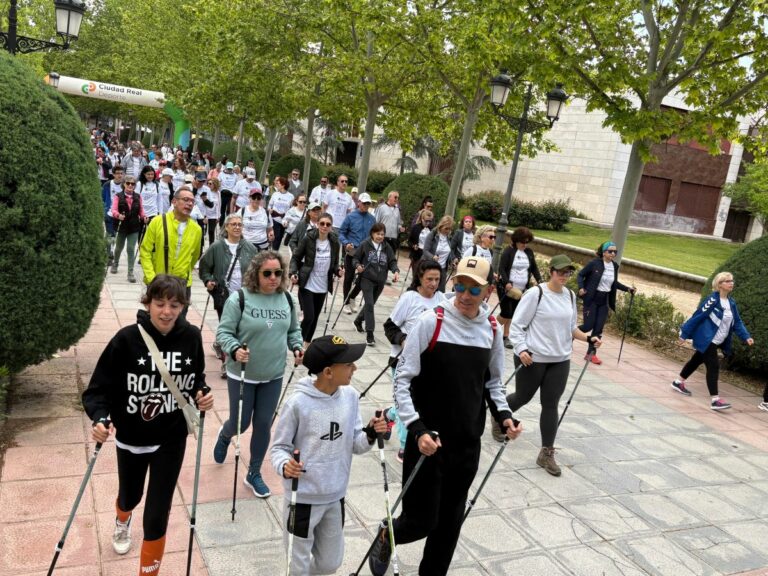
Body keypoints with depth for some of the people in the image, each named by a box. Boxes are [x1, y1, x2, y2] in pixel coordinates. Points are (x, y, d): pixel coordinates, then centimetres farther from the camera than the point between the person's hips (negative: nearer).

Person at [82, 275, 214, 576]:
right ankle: (122, 522, 66)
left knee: (158, 514, 3)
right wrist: (100, 418, -34)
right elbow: (98, 389, -17)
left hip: (171, 439, 0)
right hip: (131, 437, 0)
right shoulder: (127, 339, -22)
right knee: (130, 496, 27)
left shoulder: (191, 337, -14)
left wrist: (202, 397, -18)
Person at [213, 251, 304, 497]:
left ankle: (254, 474, 30)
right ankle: (224, 435, 48)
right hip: (242, 374, -3)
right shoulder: (239, 298, -16)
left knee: (264, 425, 10)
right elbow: (224, 332, -14)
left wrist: (296, 347, -6)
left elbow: (293, 330, 12)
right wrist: (234, 350, -32)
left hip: (273, 376, 4)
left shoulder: (287, 299, 0)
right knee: (240, 424, 9)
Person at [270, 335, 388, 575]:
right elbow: (279, 447, -10)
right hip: (303, 497, -5)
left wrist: (370, 435, -19)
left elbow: (354, 445, 1)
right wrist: (284, 466, -30)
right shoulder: (298, 403, -21)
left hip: (336, 497, 5)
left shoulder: (350, 396, -6)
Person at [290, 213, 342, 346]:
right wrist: (293, 273, -19)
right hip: (307, 285, -4)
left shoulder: (334, 242, -1)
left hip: (322, 286, 4)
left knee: (315, 317, 13)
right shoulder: (308, 239, -11)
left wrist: (338, 270, -11)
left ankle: (307, 343, 33)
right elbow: (296, 258, -3)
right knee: (309, 317, -11)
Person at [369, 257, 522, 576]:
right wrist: (417, 429, -20)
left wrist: (503, 415, -2)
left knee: (450, 521, 16)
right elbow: (402, 380, -12)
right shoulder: (431, 322, -14)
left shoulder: (492, 329, 1)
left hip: (468, 444, 4)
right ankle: (386, 535, 36)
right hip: (428, 441, -4)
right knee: (422, 520, 3)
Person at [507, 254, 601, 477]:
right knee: (523, 397, 12)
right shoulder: (535, 294, -13)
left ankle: (546, 453, 16)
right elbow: (517, 324, -12)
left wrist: (588, 338, 0)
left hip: (560, 360, 5)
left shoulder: (570, 296, 6)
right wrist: (521, 349, -22)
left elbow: (571, 327, 16)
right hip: (532, 358, -5)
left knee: (551, 405, 6)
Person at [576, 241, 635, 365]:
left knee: (598, 329, 4)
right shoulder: (594, 263, -13)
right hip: (591, 299, -5)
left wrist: (627, 289, 8)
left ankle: (591, 353, 14)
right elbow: (581, 274, -5)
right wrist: (581, 288, -19)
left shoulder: (615, 266, 3)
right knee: (588, 326, -4)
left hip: (604, 301, 5)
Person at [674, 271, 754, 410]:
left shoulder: (731, 302, 6)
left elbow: (737, 322, 9)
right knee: (713, 366, -12)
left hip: (717, 342, 8)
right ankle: (715, 400, -12)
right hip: (706, 340, -8)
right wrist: (684, 334, -15)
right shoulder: (712, 300, -18)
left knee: (697, 361, 20)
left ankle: (678, 382, 36)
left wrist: (746, 337, -5)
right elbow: (697, 317, -16)